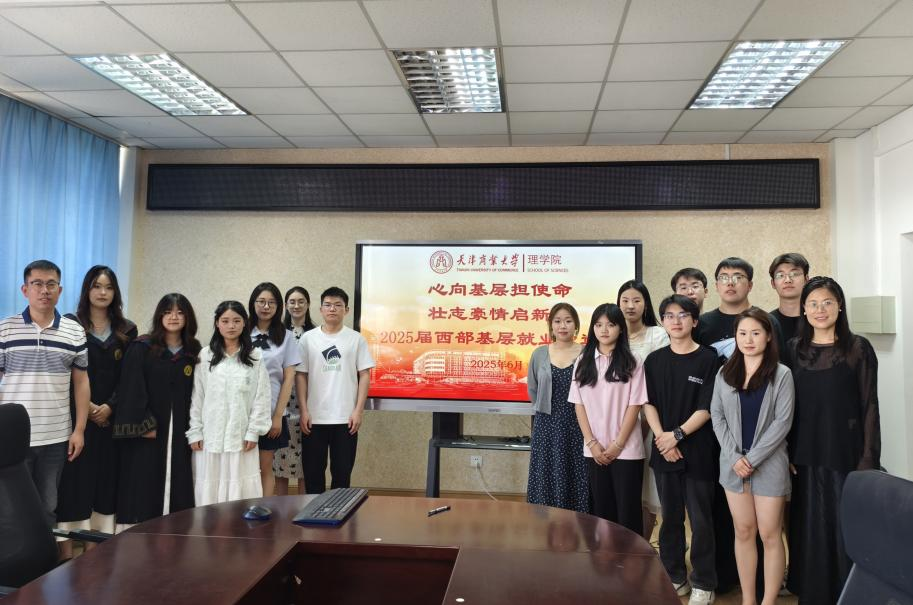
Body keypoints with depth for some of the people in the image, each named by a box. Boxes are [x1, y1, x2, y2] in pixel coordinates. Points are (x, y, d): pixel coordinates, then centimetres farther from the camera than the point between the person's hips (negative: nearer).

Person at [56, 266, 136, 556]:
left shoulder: (127, 331, 8)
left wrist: (109, 407, -9)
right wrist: (87, 406, -12)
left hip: (111, 417, 2)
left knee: (104, 477, 4)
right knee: (73, 477, -3)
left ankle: (92, 548, 13)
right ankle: (66, 550, 5)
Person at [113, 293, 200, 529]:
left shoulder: (193, 353, 7)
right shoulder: (141, 348, -2)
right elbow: (130, 389, -7)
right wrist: (142, 424, -13)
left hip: (178, 434, 3)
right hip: (145, 432, -3)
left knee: (176, 488, 5)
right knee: (142, 490, 1)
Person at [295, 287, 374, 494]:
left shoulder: (356, 339, 2)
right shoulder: (308, 338, 3)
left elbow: (365, 375, 1)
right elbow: (300, 375, 3)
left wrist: (358, 411, -6)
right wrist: (303, 411, -3)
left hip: (345, 418, 0)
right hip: (314, 418, 1)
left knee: (342, 472, 8)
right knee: (313, 472, 9)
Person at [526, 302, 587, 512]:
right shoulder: (540, 354, 5)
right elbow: (532, 389, 14)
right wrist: (546, 409, 10)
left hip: (577, 426, -2)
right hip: (547, 426, 2)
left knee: (576, 481, 2)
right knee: (546, 480, 5)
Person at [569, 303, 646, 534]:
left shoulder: (632, 363, -4)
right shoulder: (583, 363, 5)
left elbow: (634, 406, -6)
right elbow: (579, 405, 4)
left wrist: (617, 444, -10)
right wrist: (592, 443, -5)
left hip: (626, 449, -3)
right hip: (594, 450, 3)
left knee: (628, 510, 2)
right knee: (601, 509, 10)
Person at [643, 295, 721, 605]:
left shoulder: (709, 359, -4)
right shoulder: (654, 360, 6)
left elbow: (707, 408, -8)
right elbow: (648, 403, 3)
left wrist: (678, 434, -14)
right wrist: (662, 437, -10)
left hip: (697, 450, -3)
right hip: (664, 449, 3)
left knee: (700, 519, 3)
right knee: (670, 516, 12)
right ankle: (674, 577, 25)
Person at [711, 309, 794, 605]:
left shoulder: (781, 374, -4)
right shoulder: (725, 374, 6)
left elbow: (783, 421, -9)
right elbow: (716, 416, 4)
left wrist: (753, 458, -14)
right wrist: (734, 457, -8)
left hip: (769, 464, -3)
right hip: (733, 464, 3)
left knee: (770, 534, 3)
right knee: (743, 532, 10)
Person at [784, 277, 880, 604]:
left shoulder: (858, 348, -2)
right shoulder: (794, 349, 5)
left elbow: (869, 406, -4)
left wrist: (868, 460, -8)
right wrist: (786, 454, 2)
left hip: (845, 454, -3)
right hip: (805, 455, 3)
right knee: (809, 528, 11)